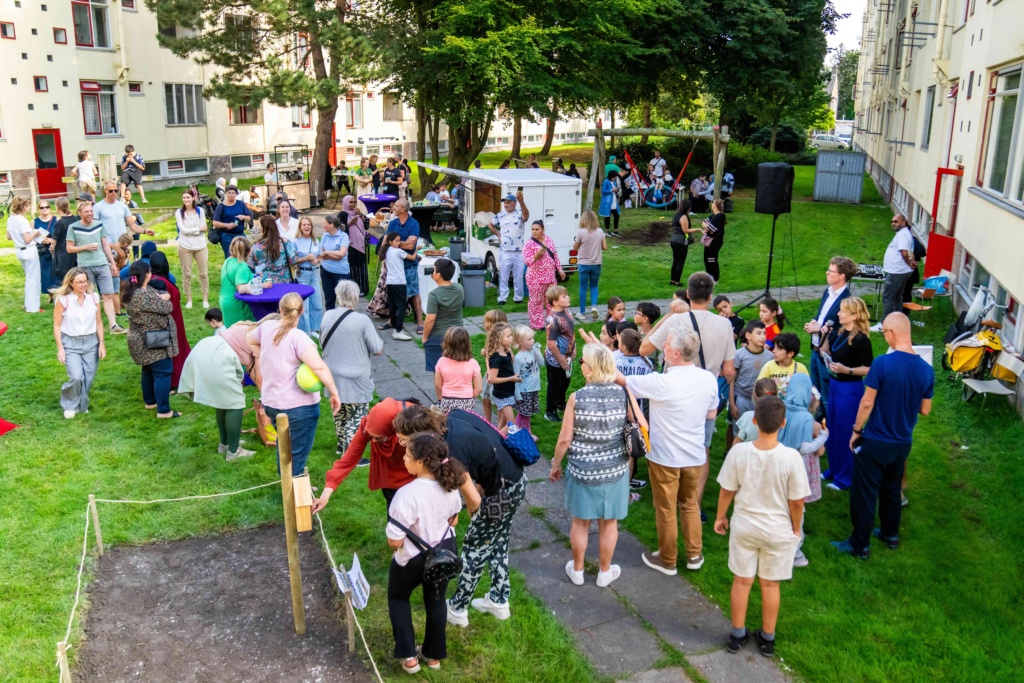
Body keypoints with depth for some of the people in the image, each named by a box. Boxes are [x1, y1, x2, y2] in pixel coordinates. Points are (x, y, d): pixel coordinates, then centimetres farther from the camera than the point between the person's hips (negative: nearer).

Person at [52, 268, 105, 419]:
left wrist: (102, 343, 2)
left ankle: (82, 406, 30)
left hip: (91, 342, 3)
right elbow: (57, 326, -6)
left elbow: (99, 322, 6)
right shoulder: (62, 300, -13)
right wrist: (60, 348, -9)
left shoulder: (94, 298, -3)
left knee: (88, 378, 7)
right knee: (76, 377, -15)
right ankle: (70, 406, 11)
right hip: (70, 343, -3)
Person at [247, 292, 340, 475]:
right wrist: (334, 393, -24)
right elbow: (319, 367, -32)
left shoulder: (266, 328, -1)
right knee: (298, 453, 7)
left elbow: (250, 339, 23)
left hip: (271, 403, 8)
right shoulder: (298, 337, -22)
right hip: (299, 406, -7)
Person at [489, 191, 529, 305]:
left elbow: (526, 216, -30)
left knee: (519, 276, 8)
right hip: (505, 252, 2)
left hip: (519, 252, -2)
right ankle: (502, 298, 10)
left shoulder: (520, 213, -5)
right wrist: (498, 235, 8)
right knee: (503, 276, 4)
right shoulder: (500, 215, 5)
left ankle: (518, 297, 19)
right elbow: (491, 225, 23)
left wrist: (521, 202, -49)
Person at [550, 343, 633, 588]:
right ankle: (605, 572, 34)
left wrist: (555, 464, 4)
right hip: (615, 470, 1)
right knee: (609, 523, 18)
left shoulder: (577, 397, -15)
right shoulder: (623, 394, -11)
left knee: (580, 522, 18)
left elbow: (565, 439, -11)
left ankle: (577, 570, 35)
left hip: (582, 470, -1)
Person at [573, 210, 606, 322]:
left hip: (584, 264, -3)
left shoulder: (581, 232, -13)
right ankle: (594, 306, -2)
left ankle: (582, 313, 12)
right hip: (597, 264, 3)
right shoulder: (600, 231, -3)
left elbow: (575, 247, -4)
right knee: (594, 286, 19)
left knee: (583, 288, 8)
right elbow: (605, 247, 2)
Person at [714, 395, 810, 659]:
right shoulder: (791, 457, -23)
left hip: (744, 527, 1)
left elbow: (727, 490, -7)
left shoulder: (738, 451, -19)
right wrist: (796, 528, 5)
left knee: (741, 581, 17)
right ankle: (767, 639, 32)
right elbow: (797, 501, -13)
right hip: (778, 531, -1)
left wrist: (720, 516, 11)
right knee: (770, 584, 16)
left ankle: (737, 635, 31)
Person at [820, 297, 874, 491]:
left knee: (844, 433, 4)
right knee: (832, 430, 19)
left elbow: (869, 369, -18)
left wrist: (846, 370, -28)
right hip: (834, 385, 8)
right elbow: (824, 355, 11)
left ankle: (845, 478, 19)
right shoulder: (839, 331, 2)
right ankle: (833, 470, 36)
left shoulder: (861, 339, -20)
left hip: (850, 389, -8)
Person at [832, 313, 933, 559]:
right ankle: (890, 535, 39)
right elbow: (925, 410, 4)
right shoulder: (926, 370, -6)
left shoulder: (882, 363, -22)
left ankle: (860, 545, 16)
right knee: (892, 490, 24)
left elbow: (867, 403, -17)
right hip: (903, 443, 6)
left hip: (875, 442, -5)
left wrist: (856, 431, -4)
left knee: (864, 494, 7)